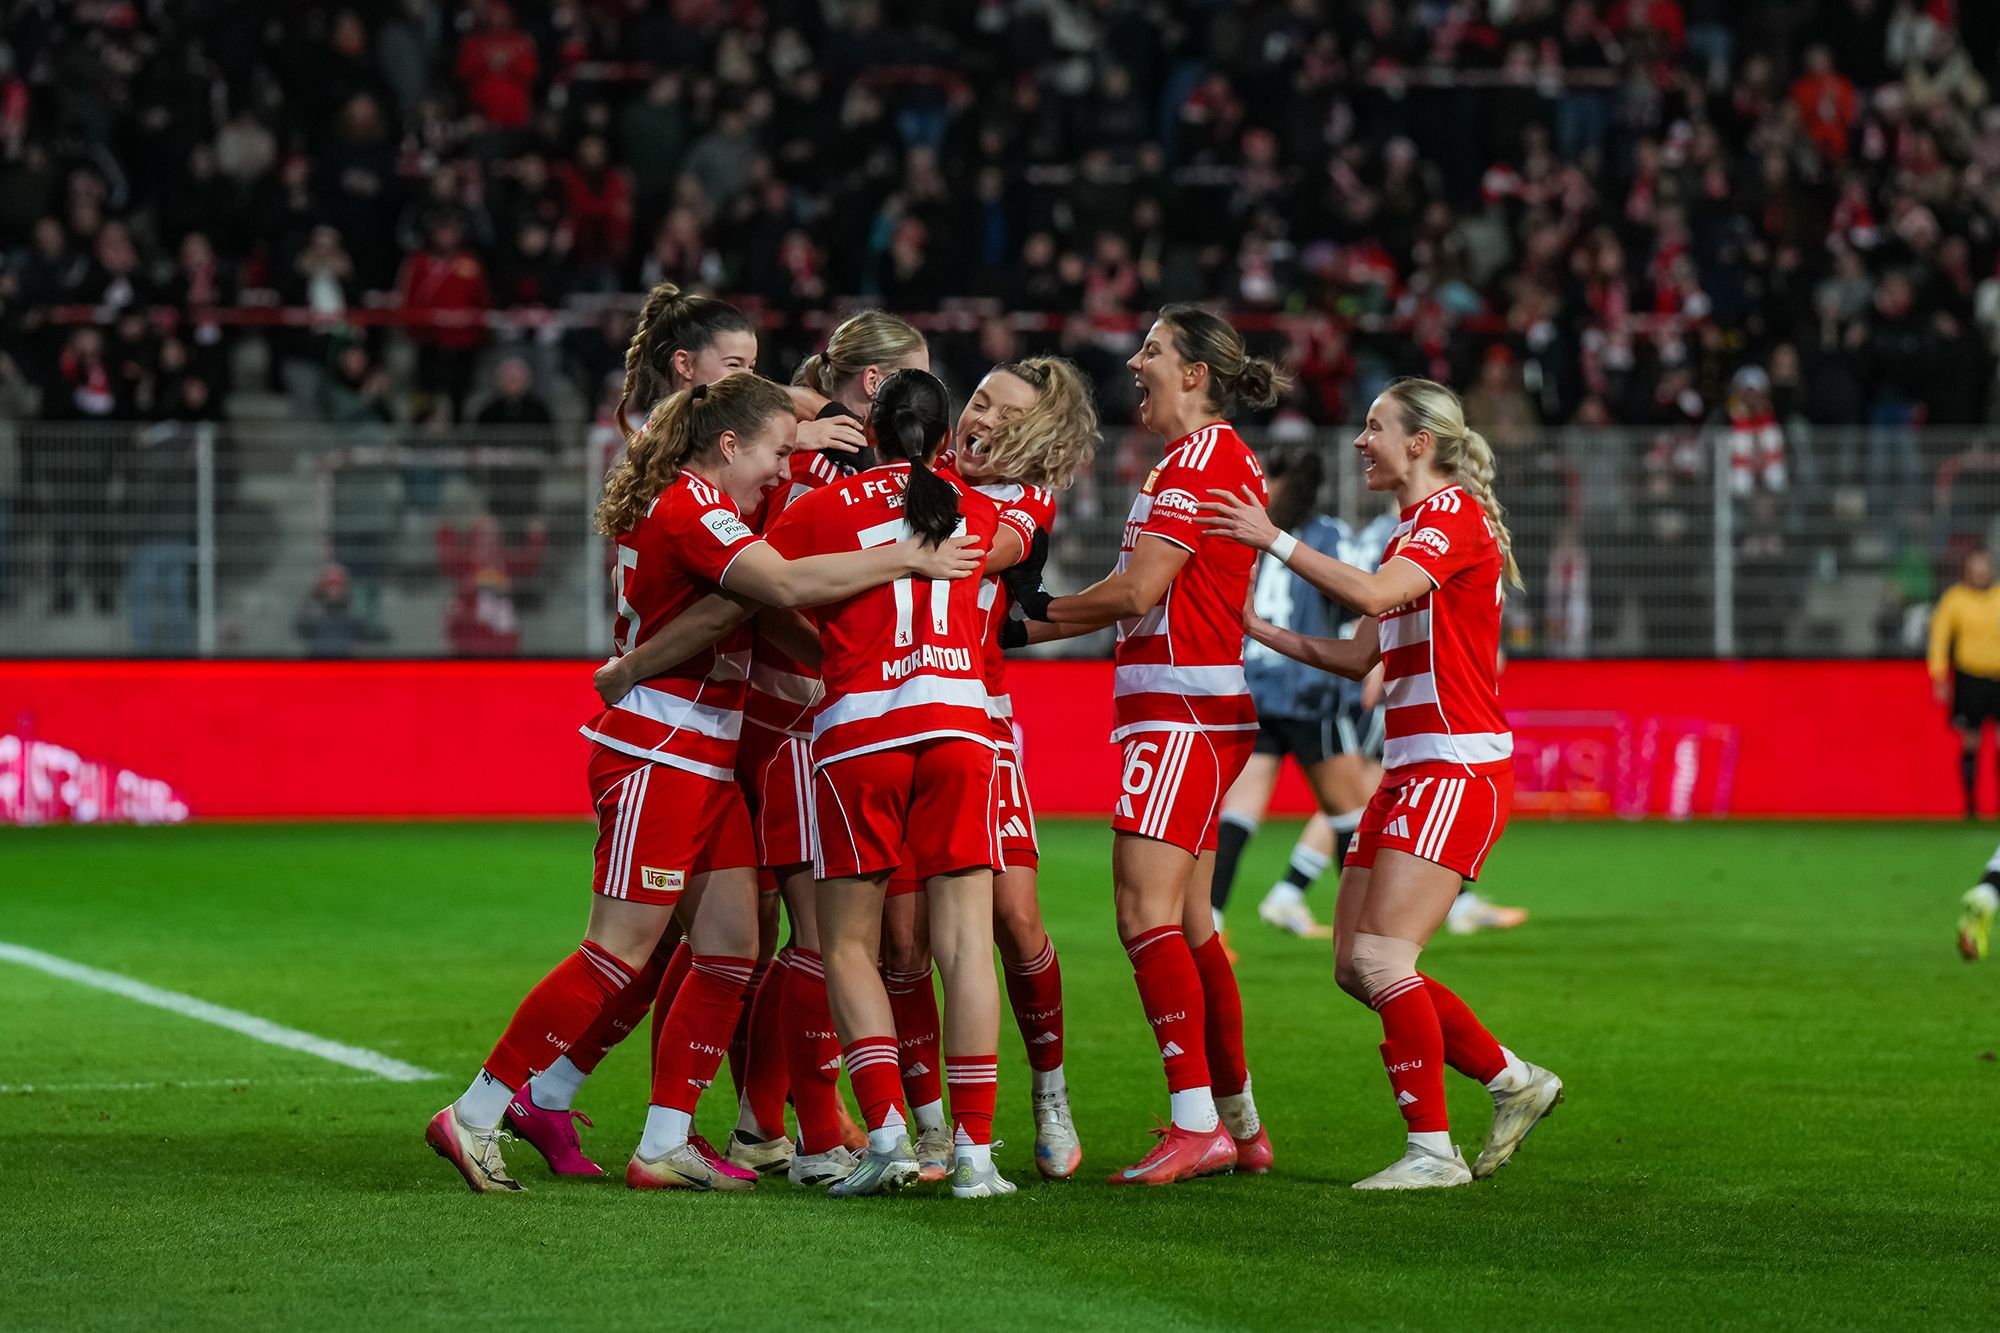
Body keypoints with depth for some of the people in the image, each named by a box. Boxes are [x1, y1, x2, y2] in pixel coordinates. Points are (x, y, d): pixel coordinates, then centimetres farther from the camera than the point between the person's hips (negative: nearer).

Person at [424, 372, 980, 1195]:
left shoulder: (696, 503, 15)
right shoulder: (690, 507, -15)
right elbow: (785, 584, -29)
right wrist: (906, 559, -24)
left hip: (706, 764, 10)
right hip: (656, 756, -10)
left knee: (731, 949, 5)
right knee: (620, 955, -9)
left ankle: (665, 1145, 8)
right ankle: (473, 1119, -5)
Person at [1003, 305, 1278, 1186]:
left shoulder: (1202, 457, -11)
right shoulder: (1214, 457, 20)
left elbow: (1137, 591, -16)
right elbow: (1147, 601, 19)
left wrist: (1043, 607, 0)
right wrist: (1021, 626, 16)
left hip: (1182, 709, -10)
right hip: (1194, 709, 10)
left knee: (1145, 909, -15)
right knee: (1186, 921, 12)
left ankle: (1196, 1124, -20)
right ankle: (1239, 1125, 17)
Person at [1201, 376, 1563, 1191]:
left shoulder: (1456, 514, -9)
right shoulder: (1412, 533, 21)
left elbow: (1374, 595, -27)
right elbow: (1358, 657, 21)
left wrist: (1275, 541, -24)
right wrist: (1257, 630, 15)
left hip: (1460, 770, -10)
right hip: (1411, 772, 10)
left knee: (1381, 956, -15)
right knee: (1355, 964, 6)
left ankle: (1432, 1149, -10)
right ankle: (1512, 1082, 17)